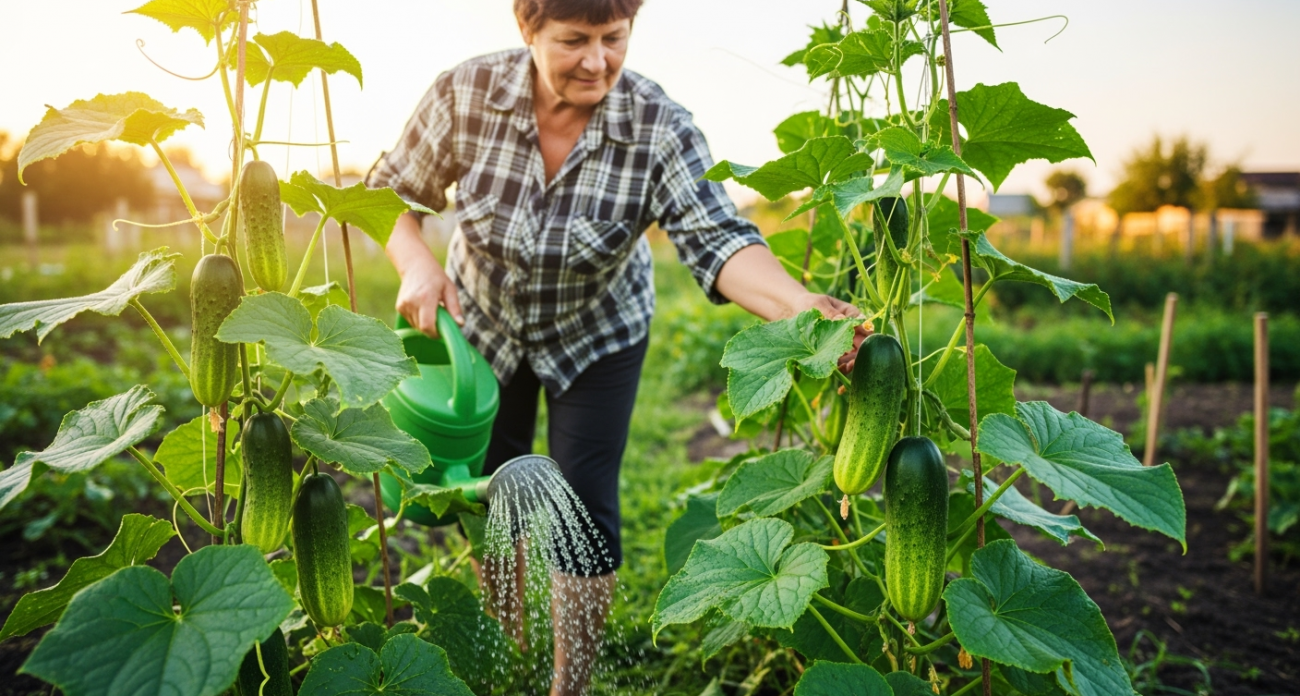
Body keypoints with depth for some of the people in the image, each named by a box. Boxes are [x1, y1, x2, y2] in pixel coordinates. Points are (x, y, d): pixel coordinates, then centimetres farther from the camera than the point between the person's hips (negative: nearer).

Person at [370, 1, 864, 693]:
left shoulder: (659, 128, -28)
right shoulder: (464, 93, -23)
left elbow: (719, 239, -37)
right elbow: (394, 190, -10)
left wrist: (797, 304, -56)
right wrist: (416, 265, -29)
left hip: (597, 335, -2)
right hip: (481, 322, 2)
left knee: (584, 510, -5)